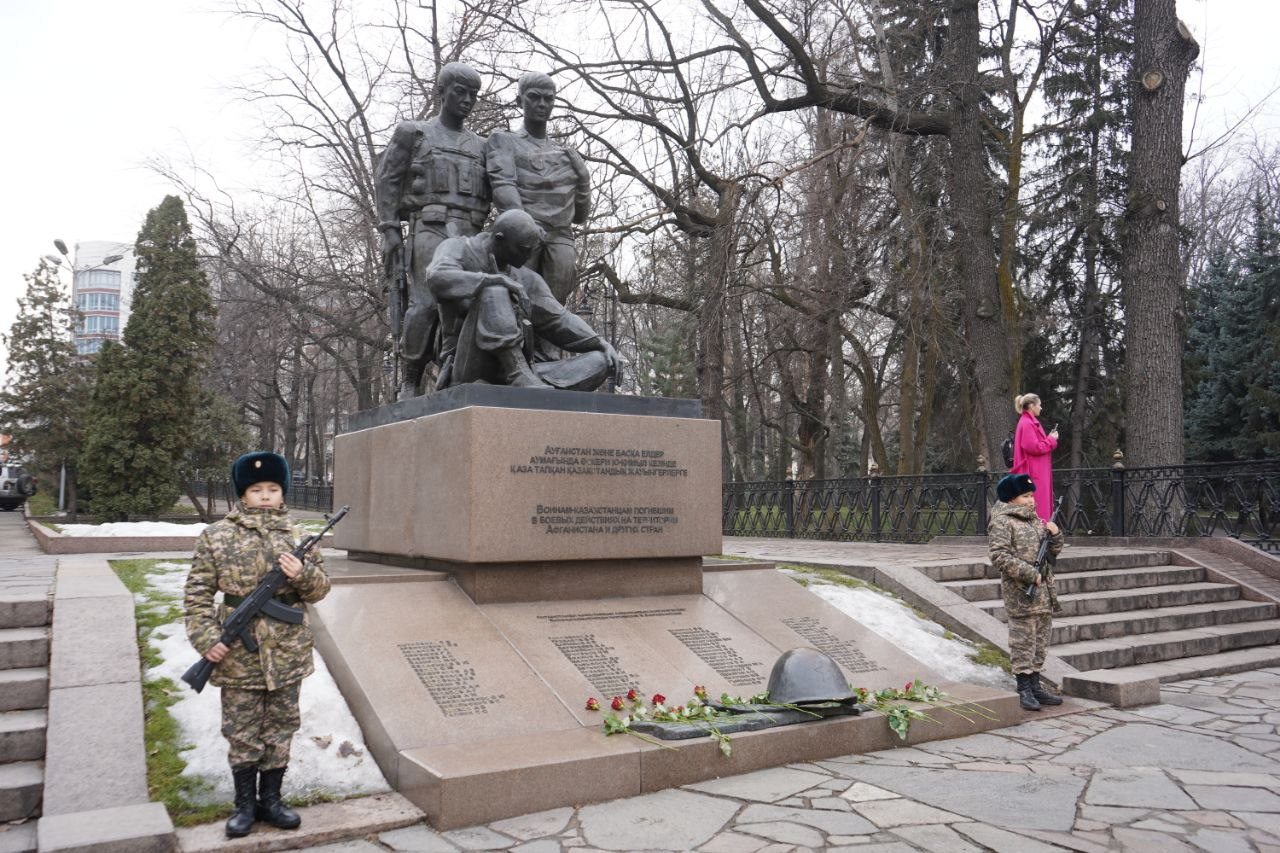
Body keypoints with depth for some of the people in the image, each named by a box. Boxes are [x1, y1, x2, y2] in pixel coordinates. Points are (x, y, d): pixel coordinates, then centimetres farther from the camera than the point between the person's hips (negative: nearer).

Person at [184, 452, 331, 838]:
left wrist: (302, 574, -15)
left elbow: (320, 588, 7)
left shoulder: (297, 537, 4)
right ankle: (244, 803, 25)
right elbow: (198, 591, -2)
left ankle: (270, 799, 27)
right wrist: (206, 638, -12)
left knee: (280, 728, 12)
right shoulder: (216, 536, -2)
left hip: (287, 651, 2)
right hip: (238, 652, -2)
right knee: (242, 732, 9)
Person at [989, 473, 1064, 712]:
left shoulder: (1036, 520, 17)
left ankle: (1035, 685, 24)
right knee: (1023, 642, -3)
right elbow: (1000, 556, -18)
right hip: (1021, 595, -8)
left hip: (1045, 593, 8)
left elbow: (1054, 550, 25)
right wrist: (1030, 574, -21)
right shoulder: (1002, 522, -9)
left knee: (1040, 642, 14)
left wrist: (1055, 535, 3)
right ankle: (1024, 690, 3)